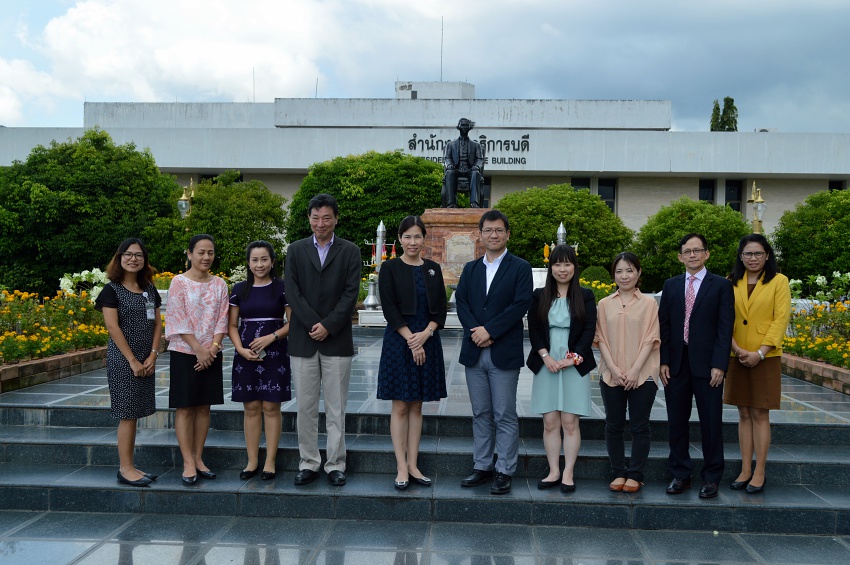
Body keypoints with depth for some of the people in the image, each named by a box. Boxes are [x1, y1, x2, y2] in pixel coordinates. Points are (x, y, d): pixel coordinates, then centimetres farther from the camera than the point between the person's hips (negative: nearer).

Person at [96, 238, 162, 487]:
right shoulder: (112, 290, -6)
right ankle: (125, 469, 4)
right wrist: (132, 360, -14)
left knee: (135, 413, 9)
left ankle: (129, 466, 16)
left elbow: (157, 324, 9)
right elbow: (112, 327, -12)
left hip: (146, 361, 6)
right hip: (122, 360, -6)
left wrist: (152, 356, -3)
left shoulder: (150, 290, 12)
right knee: (128, 414, -4)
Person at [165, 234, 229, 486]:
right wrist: (198, 349, -14)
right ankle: (188, 463, 2)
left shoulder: (219, 284, 7)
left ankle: (198, 458, 16)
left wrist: (212, 348, -9)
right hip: (185, 352, -4)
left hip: (211, 354, 4)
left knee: (204, 407, 8)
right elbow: (179, 320, -10)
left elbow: (222, 320, 4)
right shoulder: (179, 282, -6)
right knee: (185, 407, -1)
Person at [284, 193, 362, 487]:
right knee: (305, 406, 6)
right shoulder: (296, 250, 8)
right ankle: (308, 463, 16)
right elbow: (292, 292, -1)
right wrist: (313, 324, -11)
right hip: (303, 340, 1)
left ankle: (335, 465, 11)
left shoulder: (350, 251, 4)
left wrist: (328, 326, -12)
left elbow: (350, 294, -4)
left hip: (337, 340, -1)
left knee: (336, 407, 3)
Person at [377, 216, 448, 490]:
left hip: (427, 341, 4)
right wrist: (411, 339, -14)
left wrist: (425, 334, -11)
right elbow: (389, 308, -8)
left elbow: (440, 310, 6)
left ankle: (413, 465, 13)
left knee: (416, 406, 8)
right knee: (400, 406, 0)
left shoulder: (433, 269, 9)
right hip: (399, 341, -3)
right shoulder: (390, 268, -1)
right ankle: (401, 468, 4)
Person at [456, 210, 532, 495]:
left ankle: (504, 472, 7)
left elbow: (521, 305, -11)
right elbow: (461, 302, 4)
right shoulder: (470, 268, 14)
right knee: (481, 415, 11)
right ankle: (482, 467, 19)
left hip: (504, 352, -4)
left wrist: (489, 330, -16)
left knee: (505, 416, 0)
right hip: (474, 352, 4)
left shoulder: (520, 268, 0)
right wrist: (474, 331, -12)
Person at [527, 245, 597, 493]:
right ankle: (554, 472, 11)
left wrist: (574, 357, -12)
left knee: (570, 422, -1)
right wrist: (545, 356, -10)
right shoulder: (539, 296, 8)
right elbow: (533, 329, 3)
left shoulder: (585, 296, 5)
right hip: (546, 364, 1)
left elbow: (589, 330, -2)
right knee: (550, 423, 2)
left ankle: (568, 473, 7)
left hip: (575, 365, -1)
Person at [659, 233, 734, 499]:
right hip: (676, 364, 3)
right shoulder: (671, 285, 11)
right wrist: (663, 361, -1)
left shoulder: (721, 285, 1)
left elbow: (725, 328, -5)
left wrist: (719, 365, -12)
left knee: (711, 424, 3)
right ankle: (680, 475, 21)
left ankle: (711, 478, 15)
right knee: (676, 422, 9)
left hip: (707, 365, -3)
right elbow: (663, 325, 8)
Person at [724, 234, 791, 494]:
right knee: (744, 414, 8)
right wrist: (736, 349, -11)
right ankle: (745, 470, 15)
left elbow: (781, 319, -7)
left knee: (760, 414, 0)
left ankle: (759, 473, 7)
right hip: (738, 357, 3)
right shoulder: (732, 283, 7)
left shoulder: (779, 281, -1)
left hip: (765, 358, -3)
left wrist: (760, 353, -13)